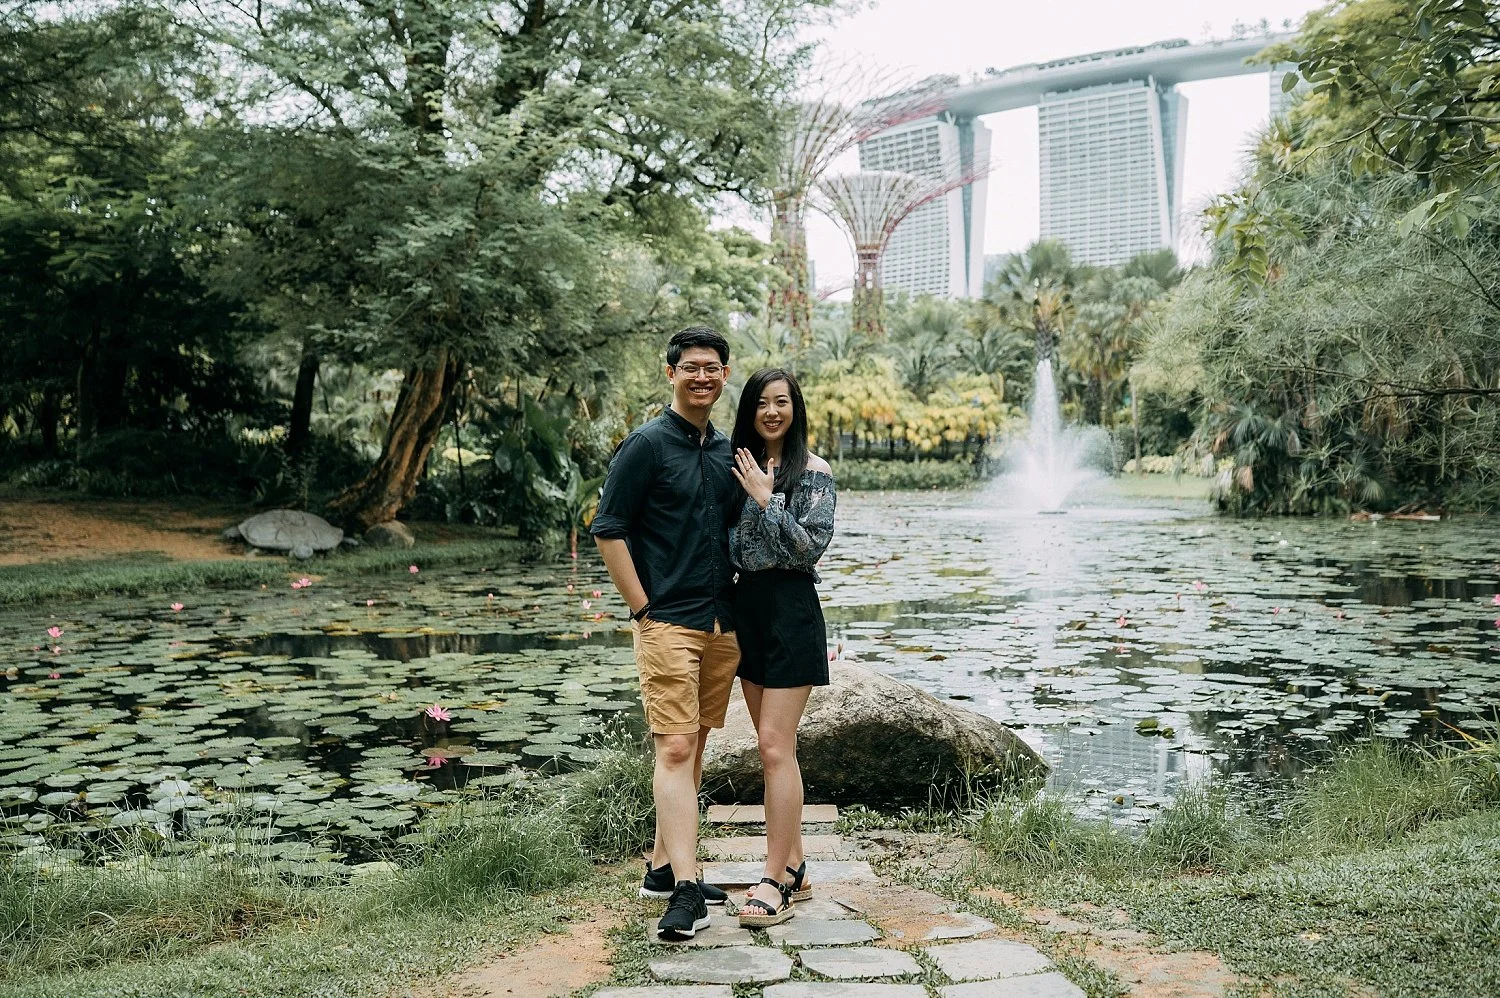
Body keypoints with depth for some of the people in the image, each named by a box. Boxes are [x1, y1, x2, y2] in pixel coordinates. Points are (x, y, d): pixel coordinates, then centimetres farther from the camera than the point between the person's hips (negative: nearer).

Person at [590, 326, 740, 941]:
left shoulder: (727, 450, 13)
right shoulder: (648, 445, -6)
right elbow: (607, 531, -9)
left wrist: (737, 605, 14)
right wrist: (644, 608, -10)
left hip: (723, 624, 7)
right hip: (669, 622, -7)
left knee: (694, 747, 11)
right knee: (674, 748, -12)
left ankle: (663, 866, 22)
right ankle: (686, 890, -13)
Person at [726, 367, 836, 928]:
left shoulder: (813, 472, -6)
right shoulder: (741, 467, 12)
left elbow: (810, 545, -14)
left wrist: (765, 497, -14)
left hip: (790, 608, -7)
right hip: (747, 607, 7)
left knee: (775, 745, -9)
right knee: (773, 746, 11)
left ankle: (775, 882, -3)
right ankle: (794, 868, 20)